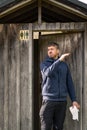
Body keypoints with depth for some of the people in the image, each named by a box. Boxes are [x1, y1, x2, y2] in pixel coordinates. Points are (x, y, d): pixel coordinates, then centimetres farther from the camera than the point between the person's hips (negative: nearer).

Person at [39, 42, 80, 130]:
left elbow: (69, 83, 13)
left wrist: (74, 100, 7)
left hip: (62, 101, 3)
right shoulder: (44, 64, 5)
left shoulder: (64, 65, 12)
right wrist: (60, 60, -26)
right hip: (49, 100, -2)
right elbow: (48, 72, -19)